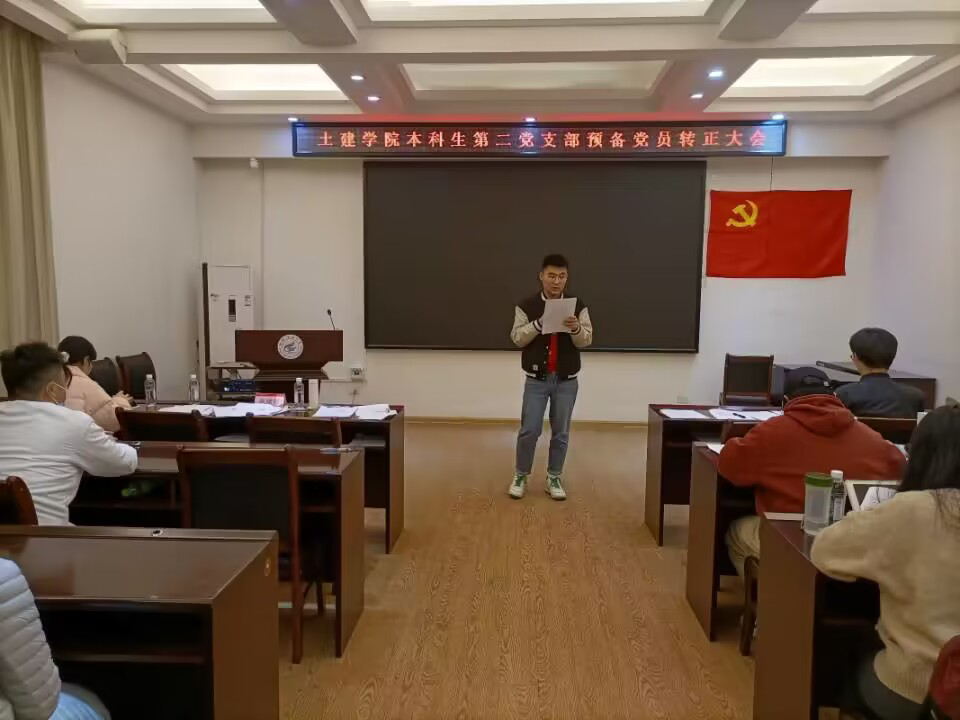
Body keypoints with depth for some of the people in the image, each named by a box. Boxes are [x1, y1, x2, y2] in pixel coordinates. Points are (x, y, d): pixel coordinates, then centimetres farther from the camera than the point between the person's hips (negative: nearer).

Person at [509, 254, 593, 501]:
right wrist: (539, 323, -22)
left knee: (561, 433, 9)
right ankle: (521, 476, 19)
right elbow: (517, 338, -7)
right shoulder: (527, 305, -3)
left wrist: (576, 328, -23)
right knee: (529, 431, 1)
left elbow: (586, 341, -2)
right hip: (537, 379, -1)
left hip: (567, 380, 1)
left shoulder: (578, 305, 0)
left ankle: (554, 478, 23)